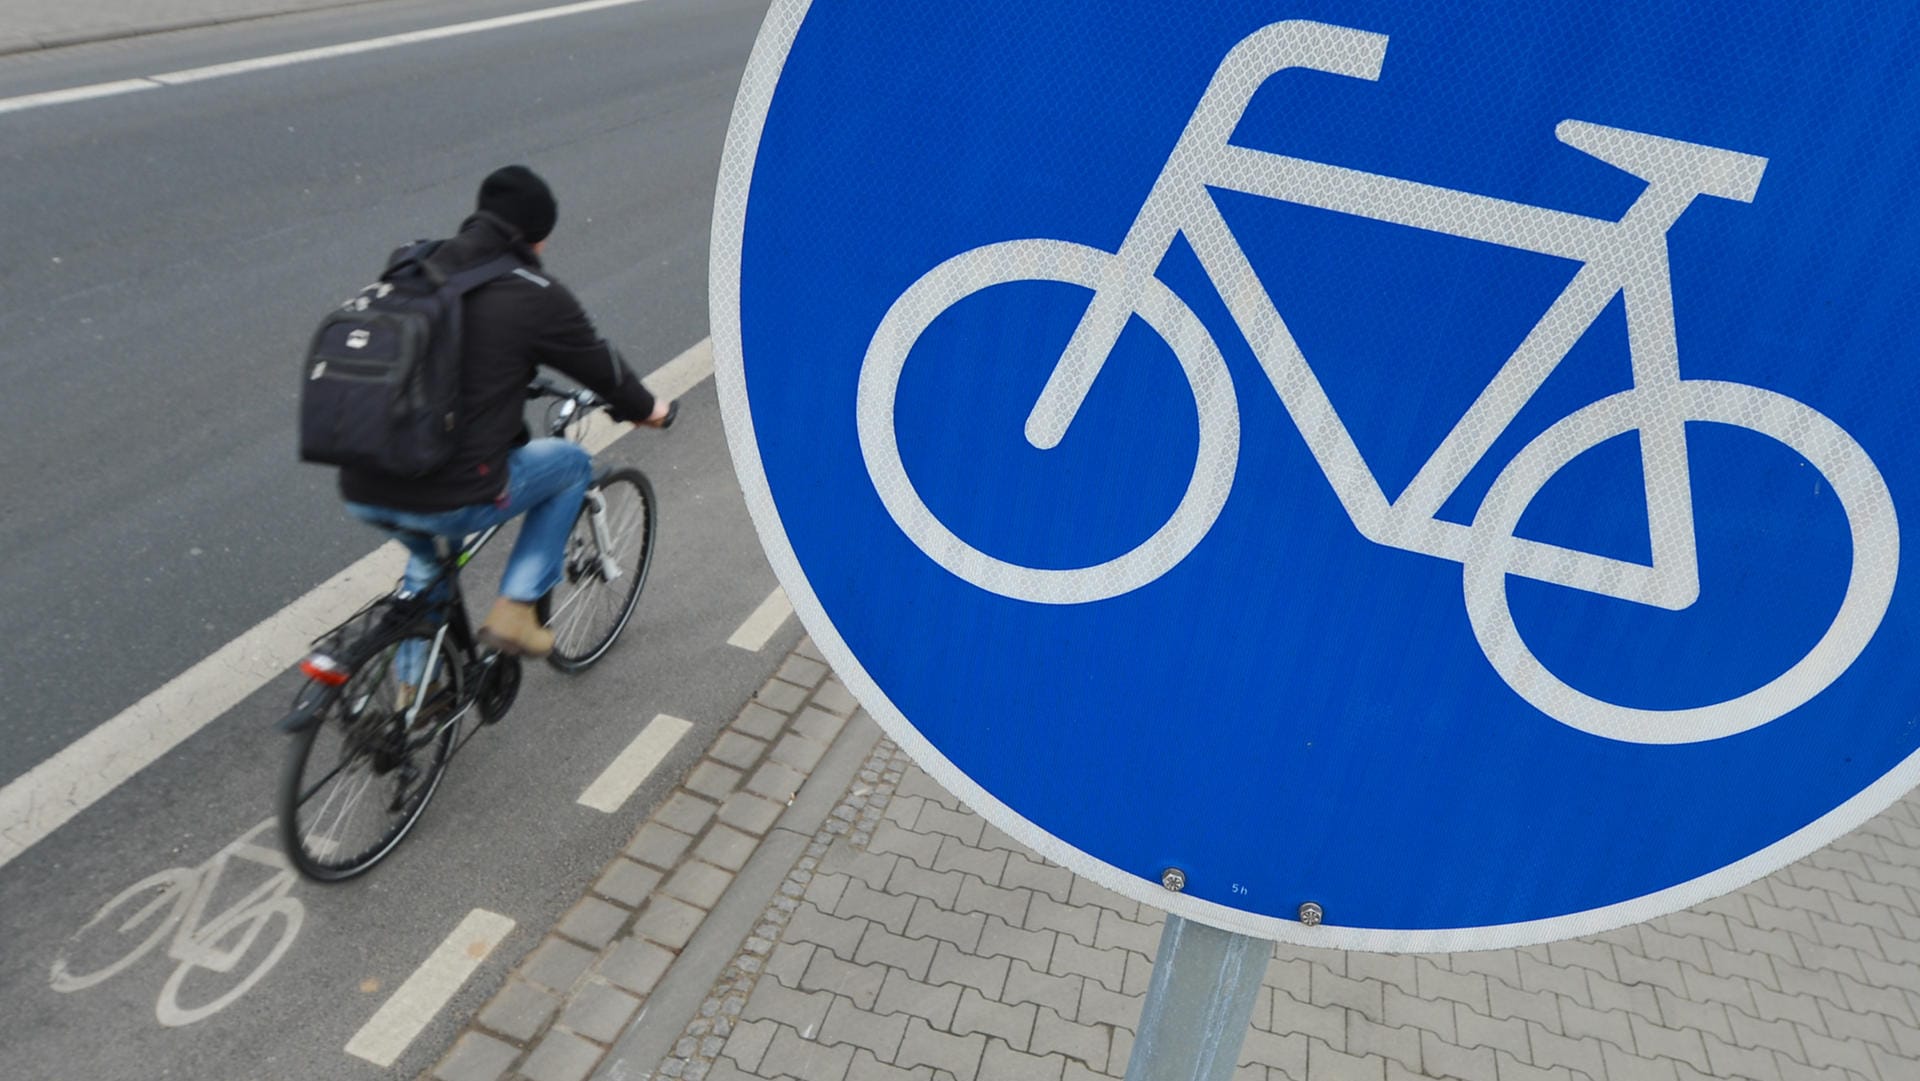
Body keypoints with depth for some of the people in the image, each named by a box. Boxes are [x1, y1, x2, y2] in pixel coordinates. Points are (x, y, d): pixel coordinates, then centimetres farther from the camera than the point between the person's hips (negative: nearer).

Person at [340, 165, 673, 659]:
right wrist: (647, 409, 30)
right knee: (572, 463, 20)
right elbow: (600, 366, 9)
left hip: (360, 494, 7)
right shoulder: (536, 294, -5)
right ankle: (514, 612, 16)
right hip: (452, 499, -6)